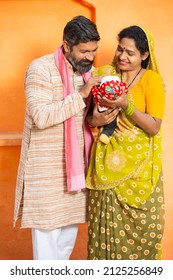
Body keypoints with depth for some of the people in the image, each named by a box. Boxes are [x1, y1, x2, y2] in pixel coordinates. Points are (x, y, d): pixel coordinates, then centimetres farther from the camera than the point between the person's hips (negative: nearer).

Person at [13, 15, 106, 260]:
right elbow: (41, 117, -25)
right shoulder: (41, 69, -14)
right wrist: (81, 94, -25)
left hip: (75, 164, 7)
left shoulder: (86, 70, 8)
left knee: (70, 227, 17)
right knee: (47, 230, 2)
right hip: (46, 168, -7)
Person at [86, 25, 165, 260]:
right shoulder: (104, 74, 6)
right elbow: (87, 113, 9)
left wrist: (126, 105, -24)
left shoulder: (152, 79, -4)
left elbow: (154, 127, -12)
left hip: (138, 166, -2)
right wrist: (93, 119, -13)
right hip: (107, 165, 3)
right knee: (107, 223, 8)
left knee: (140, 224, 5)